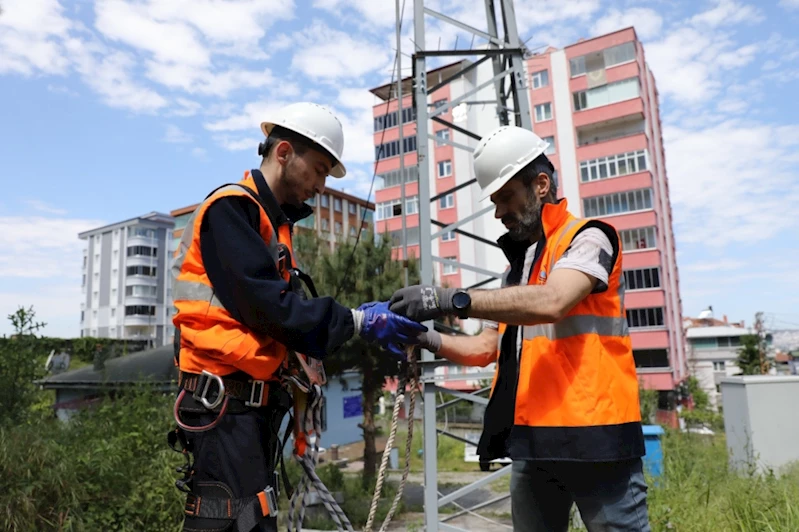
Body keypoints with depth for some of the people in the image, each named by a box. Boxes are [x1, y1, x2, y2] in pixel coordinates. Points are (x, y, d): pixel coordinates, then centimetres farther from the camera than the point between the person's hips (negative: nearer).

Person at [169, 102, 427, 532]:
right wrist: (358, 322, -15)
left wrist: (363, 321, -3)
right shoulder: (231, 208, -10)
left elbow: (290, 314, 10)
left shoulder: (273, 224, 18)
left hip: (253, 405, 9)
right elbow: (265, 304, -20)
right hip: (225, 403, -9)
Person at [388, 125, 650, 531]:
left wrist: (450, 300, -29)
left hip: (593, 436, -7)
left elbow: (550, 303, -26)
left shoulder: (587, 238, -4)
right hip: (533, 439, 7)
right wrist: (427, 338, -1)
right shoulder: (518, 263, 18)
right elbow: (486, 348, 15)